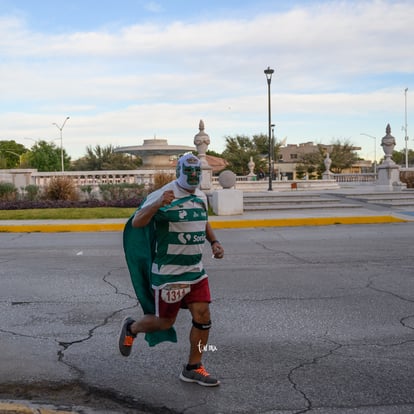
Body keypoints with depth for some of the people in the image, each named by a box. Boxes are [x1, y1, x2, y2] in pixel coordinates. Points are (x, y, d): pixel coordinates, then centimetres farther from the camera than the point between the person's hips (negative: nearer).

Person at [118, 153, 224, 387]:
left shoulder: (201, 197, 9)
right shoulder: (164, 196, -15)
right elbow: (137, 222, -22)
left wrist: (214, 242, 10)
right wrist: (158, 205, -39)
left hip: (196, 270, 7)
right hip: (169, 272, -6)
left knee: (203, 317, 1)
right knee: (165, 322, 5)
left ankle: (193, 368, 16)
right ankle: (131, 328, 35)